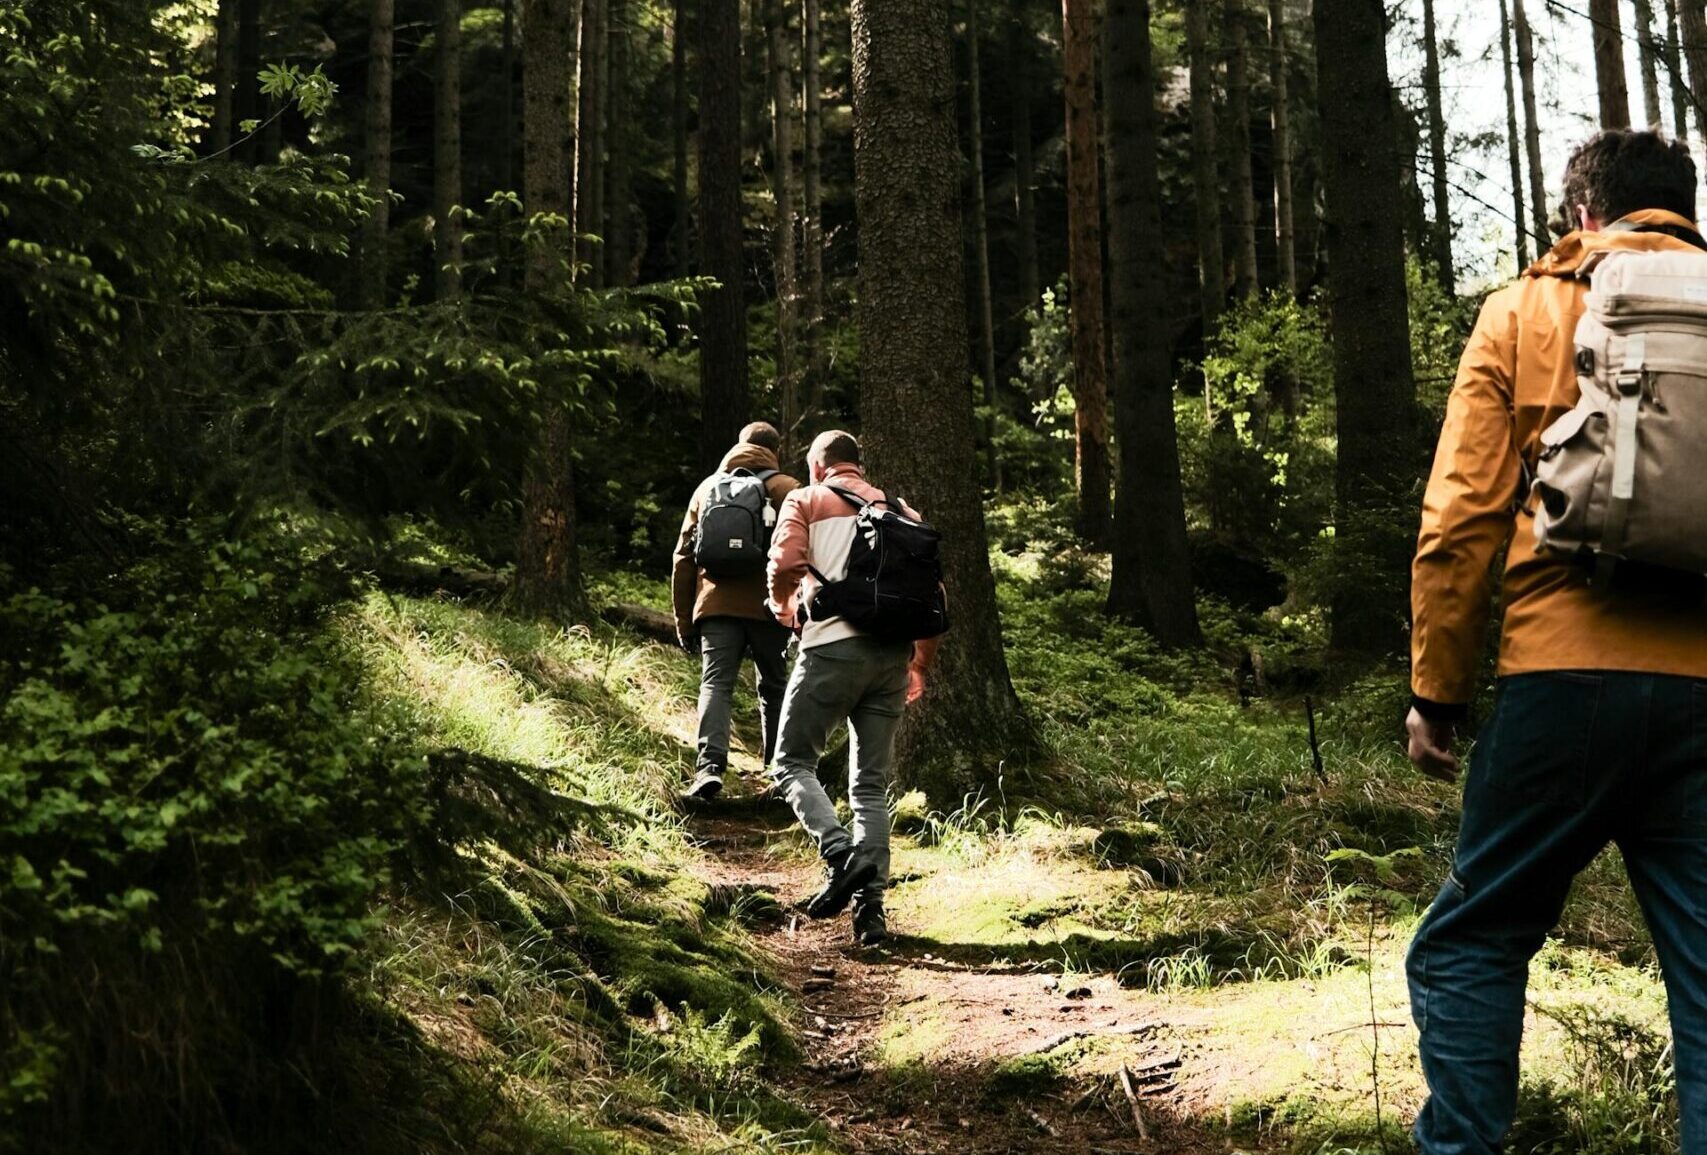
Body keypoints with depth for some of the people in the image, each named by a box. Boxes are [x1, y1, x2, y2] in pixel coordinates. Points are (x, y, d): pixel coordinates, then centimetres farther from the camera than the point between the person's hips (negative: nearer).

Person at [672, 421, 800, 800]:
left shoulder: (709, 487, 15)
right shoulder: (787, 489, 4)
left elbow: (684, 556, 14)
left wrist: (683, 619, 17)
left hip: (716, 605, 1)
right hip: (767, 608, -1)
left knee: (715, 684, -5)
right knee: (774, 688, 13)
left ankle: (709, 765, -25)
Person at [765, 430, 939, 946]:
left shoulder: (805, 502, 9)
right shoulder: (901, 512, 22)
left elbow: (786, 564, -8)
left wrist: (783, 605, 14)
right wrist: (921, 664, 25)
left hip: (833, 647, -4)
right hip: (892, 653, 5)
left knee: (793, 763, 7)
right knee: (872, 785, 9)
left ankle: (841, 854, -17)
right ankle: (871, 908, 1)